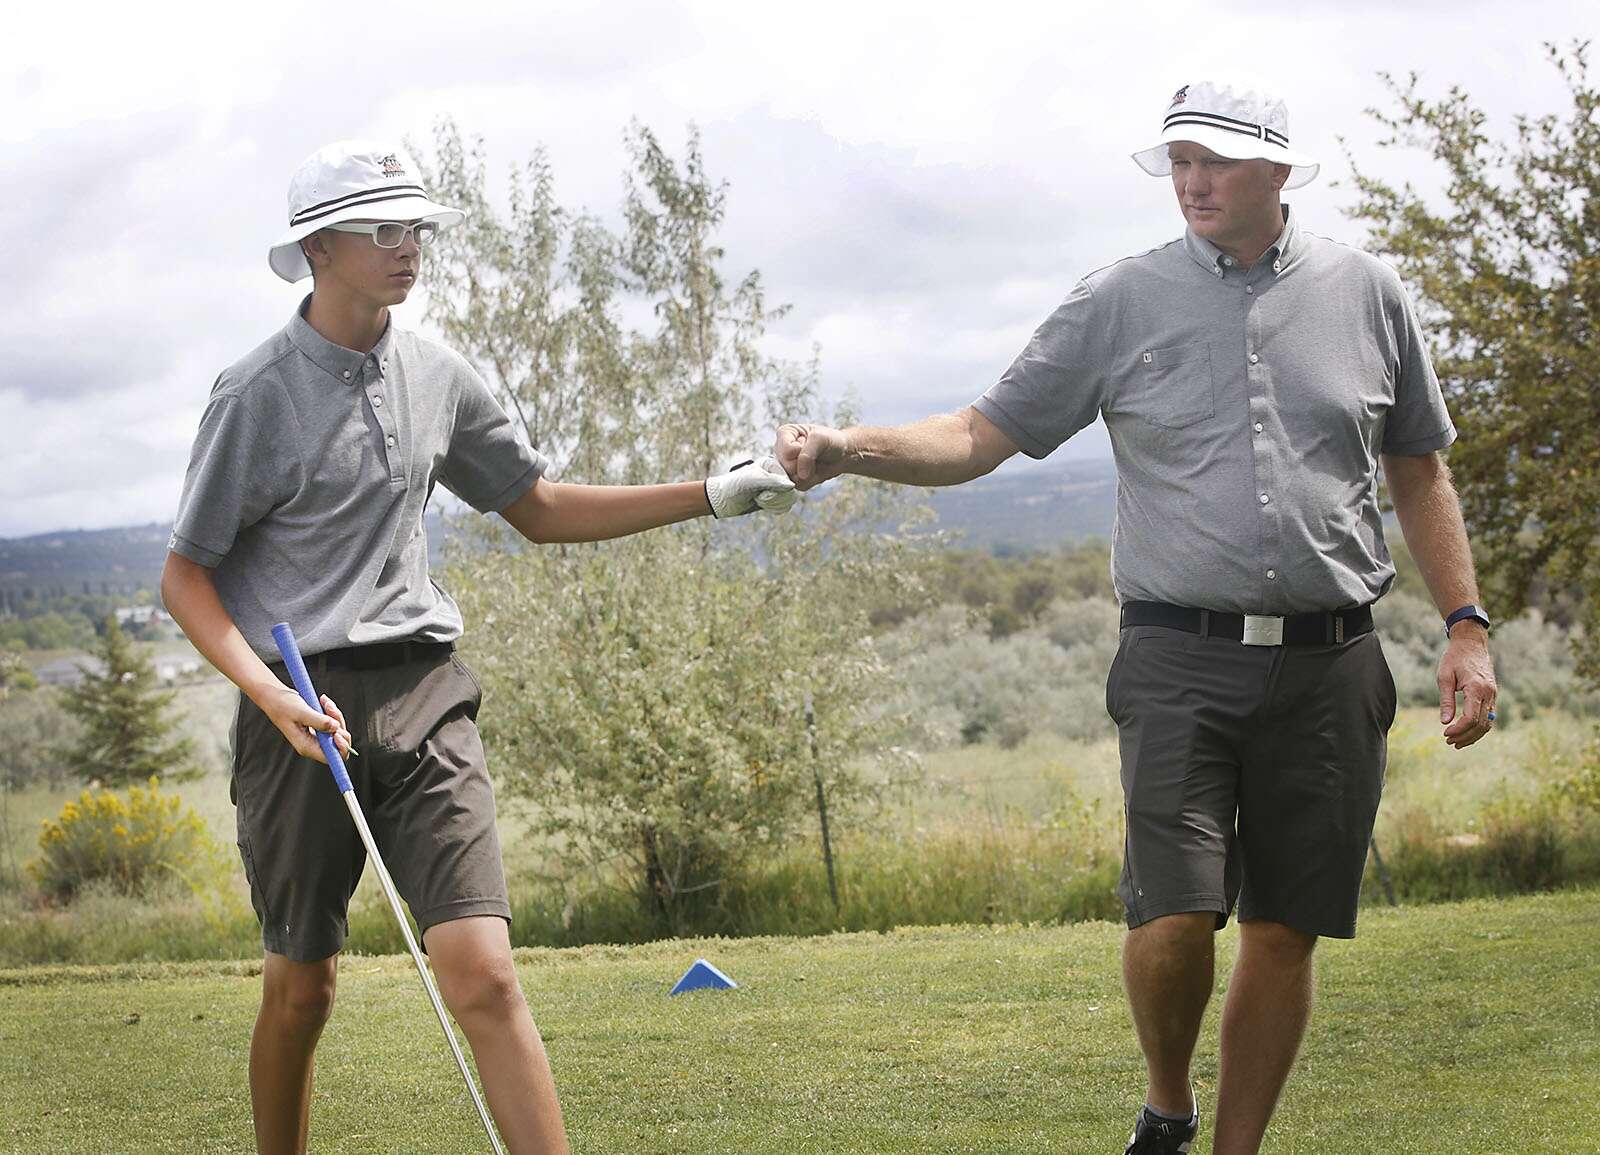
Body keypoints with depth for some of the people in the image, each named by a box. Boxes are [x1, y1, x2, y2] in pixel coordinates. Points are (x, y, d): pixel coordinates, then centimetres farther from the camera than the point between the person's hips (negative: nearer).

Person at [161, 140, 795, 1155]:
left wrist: (710, 496, 12)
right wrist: (270, 693, -19)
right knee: (302, 985, 8)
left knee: (483, 973, -10)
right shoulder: (259, 395, -6)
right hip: (304, 708, -3)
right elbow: (185, 576, -3)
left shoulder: (438, 377, 9)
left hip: (424, 695, 3)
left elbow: (541, 510, 20)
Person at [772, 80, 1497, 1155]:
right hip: (1181, 664, -2)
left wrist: (1466, 626, 9)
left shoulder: (1366, 291, 8)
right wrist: (845, 449, -12)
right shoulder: (1121, 302, 4)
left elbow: (1420, 470, 17)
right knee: (1175, 917, -13)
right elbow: (982, 436, 4)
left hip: (1331, 668, 2)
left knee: (1285, 931, 3)